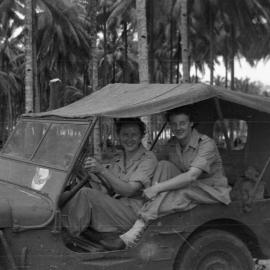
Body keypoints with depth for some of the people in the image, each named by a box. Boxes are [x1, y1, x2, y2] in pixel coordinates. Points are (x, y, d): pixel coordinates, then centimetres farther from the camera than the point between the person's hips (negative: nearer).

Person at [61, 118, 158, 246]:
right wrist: (93, 172, -6)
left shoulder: (148, 158, -4)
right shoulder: (117, 159, 19)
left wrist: (102, 170, -22)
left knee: (85, 194, -24)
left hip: (133, 212, -7)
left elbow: (129, 191, -15)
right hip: (115, 208, 7)